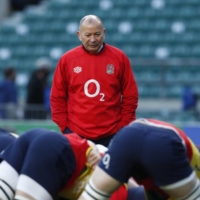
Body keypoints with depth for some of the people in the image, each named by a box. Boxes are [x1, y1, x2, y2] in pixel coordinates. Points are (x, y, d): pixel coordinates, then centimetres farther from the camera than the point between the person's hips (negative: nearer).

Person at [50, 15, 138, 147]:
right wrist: (64, 127, 0)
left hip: (111, 135, 0)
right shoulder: (67, 59, 2)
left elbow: (130, 96, 4)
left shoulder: (119, 57, 1)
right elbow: (57, 97, 7)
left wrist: (124, 128, -1)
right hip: (75, 134, 0)